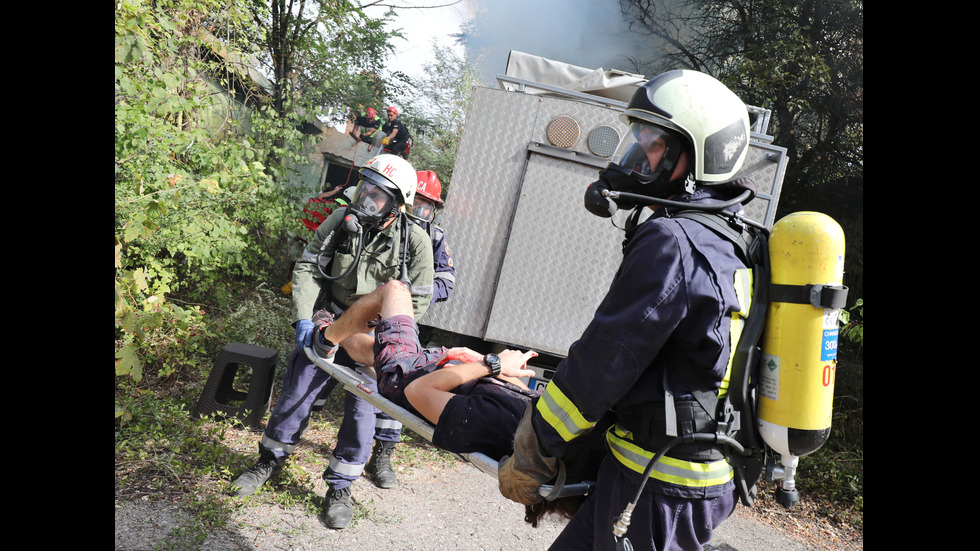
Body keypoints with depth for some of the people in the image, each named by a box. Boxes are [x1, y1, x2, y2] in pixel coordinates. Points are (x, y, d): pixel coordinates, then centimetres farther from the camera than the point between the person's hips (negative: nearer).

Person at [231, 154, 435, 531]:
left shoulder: (415, 241, -15)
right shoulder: (341, 222, -9)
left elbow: (417, 301, -9)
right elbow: (307, 267, -2)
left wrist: (378, 337, -16)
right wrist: (303, 318, -12)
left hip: (374, 334, -2)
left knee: (363, 409, -2)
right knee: (298, 391, 5)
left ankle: (340, 488, 18)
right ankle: (271, 460, 31)